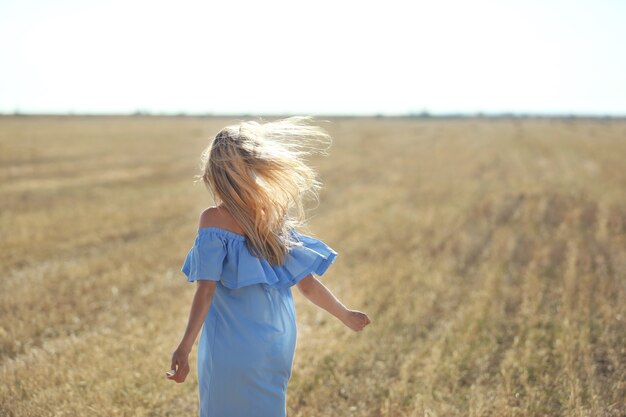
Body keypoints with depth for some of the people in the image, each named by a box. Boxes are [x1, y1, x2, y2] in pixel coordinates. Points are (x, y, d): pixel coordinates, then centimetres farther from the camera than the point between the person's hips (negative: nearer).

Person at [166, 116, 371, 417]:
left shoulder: (214, 220, -12)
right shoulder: (276, 217, 2)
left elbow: (206, 291, -18)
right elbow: (308, 285, 5)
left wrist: (184, 348, -20)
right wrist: (346, 316, 19)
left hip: (232, 349, -5)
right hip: (277, 344, 5)